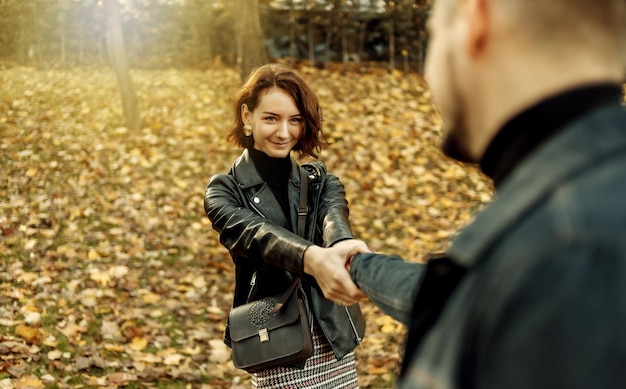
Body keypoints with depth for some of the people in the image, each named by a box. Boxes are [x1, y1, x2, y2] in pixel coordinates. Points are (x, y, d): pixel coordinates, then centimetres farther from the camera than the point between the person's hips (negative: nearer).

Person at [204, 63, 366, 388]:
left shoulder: (321, 181, 5)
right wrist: (312, 258, -46)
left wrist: (344, 247, -43)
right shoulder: (225, 191, -3)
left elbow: (332, 218, -18)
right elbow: (258, 236, -24)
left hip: (334, 337, 3)